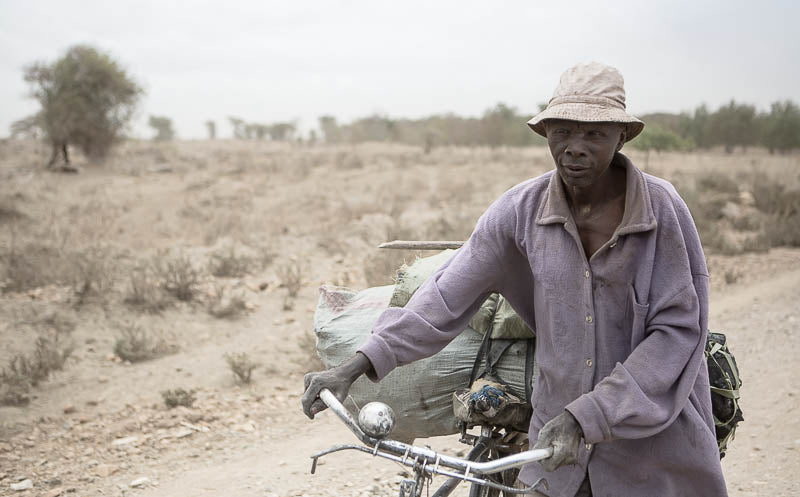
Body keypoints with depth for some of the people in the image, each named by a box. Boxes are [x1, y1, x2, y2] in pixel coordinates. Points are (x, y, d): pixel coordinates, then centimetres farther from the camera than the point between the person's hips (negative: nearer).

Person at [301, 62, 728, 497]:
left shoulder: (662, 209, -13)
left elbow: (678, 330, -15)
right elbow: (449, 294, -5)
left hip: (654, 442, -2)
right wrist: (357, 367, -12)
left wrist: (585, 416, -22)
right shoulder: (522, 210, -6)